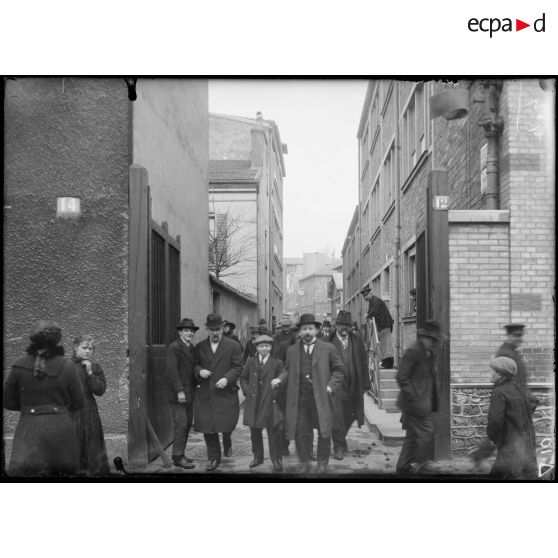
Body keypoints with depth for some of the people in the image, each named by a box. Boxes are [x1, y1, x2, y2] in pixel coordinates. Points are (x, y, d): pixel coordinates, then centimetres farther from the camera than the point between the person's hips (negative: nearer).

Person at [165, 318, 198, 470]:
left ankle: (179, 454, 21)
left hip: (189, 392, 8)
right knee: (181, 423, -7)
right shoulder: (174, 347, -12)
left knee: (188, 423, 11)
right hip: (178, 393, -8)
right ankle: (178, 457, 0)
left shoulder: (191, 348, 14)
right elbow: (171, 370, -17)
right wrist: (179, 391, -20)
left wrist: (196, 384, 8)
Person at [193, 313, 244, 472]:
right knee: (207, 426, 0)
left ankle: (227, 444, 37)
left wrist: (227, 378, -17)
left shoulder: (233, 346, 1)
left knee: (227, 424, 2)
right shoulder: (200, 347, 10)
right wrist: (199, 371, -8)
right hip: (205, 394, 2)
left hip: (226, 392, -2)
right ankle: (213, 458, 14)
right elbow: (194, 364, 15)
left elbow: (238, 367, -1)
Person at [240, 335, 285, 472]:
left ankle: (276, 459, 9)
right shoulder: (251, 362, 8)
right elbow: (243, 378, 15)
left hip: (270, 402, -3)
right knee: (254, 431, 11)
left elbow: (281, 382, 4)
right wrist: (247, 391, 2)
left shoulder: (277, 363, 1)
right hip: (253, 402, 3)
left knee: (274, 431, -2)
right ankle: (258, 457, 26)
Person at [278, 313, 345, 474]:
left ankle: (322, 463, 22)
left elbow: (339, 369, 8)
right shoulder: (292, 350, 9)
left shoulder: (327, 348, 3)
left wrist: (331, 386, -4)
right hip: (299, 398, 2)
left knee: (324, 431, 3)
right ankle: (304, 463, 20)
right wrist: (279, 379, -2)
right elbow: (288, 370, 17)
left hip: (320, 397, -1)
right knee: (301, 432, 5)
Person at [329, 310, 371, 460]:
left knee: (350, 416, 12)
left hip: (354, 386, 4)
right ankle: (339, 446, 10)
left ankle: (340, 438, 37)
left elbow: (364, 363, 8)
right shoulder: (328, 341, -6)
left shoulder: (357, 341, 7)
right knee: (337, 416, -4)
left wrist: (365, 384, 3)